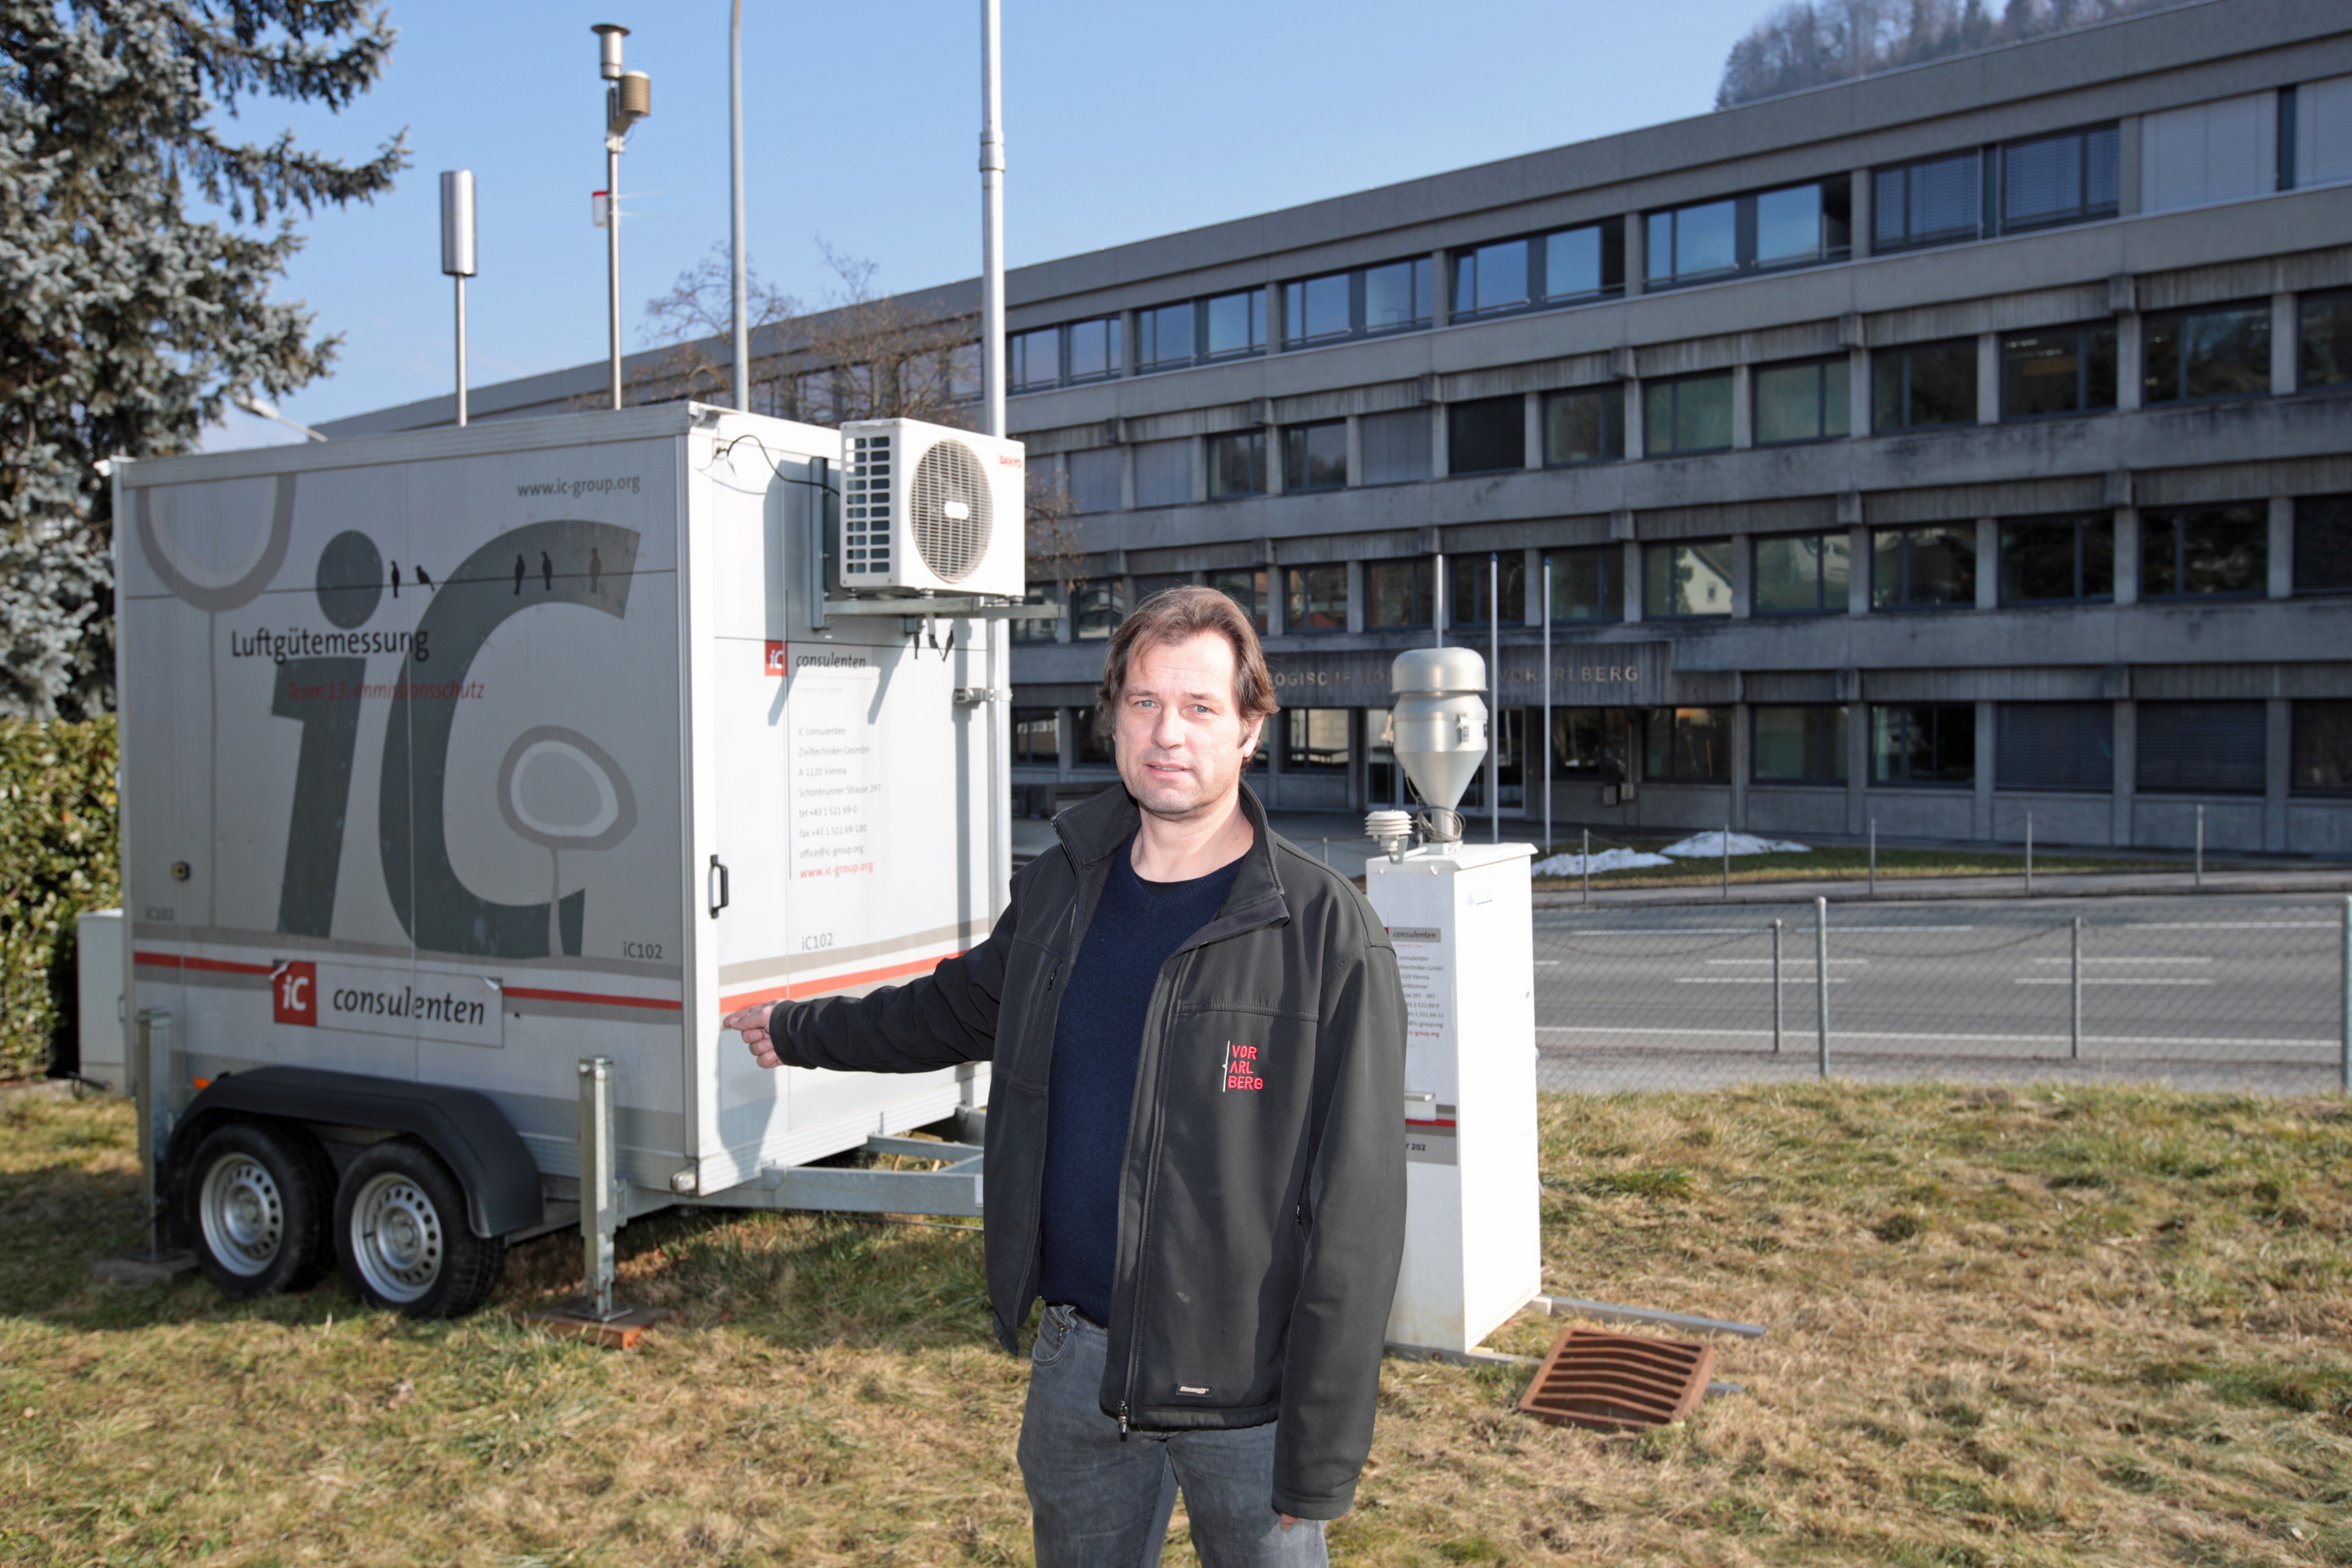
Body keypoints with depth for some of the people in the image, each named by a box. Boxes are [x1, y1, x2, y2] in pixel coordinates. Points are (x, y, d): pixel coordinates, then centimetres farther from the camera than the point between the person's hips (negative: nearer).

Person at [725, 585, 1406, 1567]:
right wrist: (798, 1031, 37)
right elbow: (959, 1007, 23)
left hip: (1242, 1385, -5)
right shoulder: (1061, 888, 3)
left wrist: (1320, 1461, -15)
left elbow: (1355, 1217, -14)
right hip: (1073, 1363, 5)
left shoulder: (1330, 938, -14)